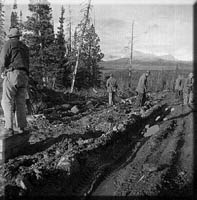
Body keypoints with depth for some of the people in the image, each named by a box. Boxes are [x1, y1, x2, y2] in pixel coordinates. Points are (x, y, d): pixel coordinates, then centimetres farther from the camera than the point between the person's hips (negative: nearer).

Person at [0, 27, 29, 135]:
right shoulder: (25, 47, 22)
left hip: (12, 74, -6)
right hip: (24, 76, 6)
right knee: (20, 102, 8)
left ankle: (9, 128, -11)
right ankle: (21, 127, 6)